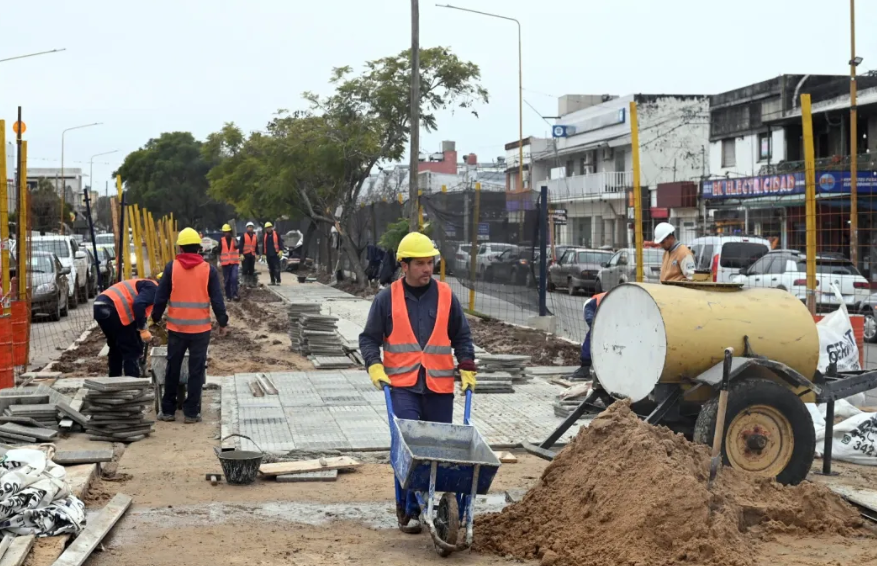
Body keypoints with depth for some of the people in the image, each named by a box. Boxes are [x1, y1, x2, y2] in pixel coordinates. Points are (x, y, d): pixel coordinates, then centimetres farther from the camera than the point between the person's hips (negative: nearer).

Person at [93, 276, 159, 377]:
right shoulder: (153, 288, 5)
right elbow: (138, 305, -15)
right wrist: (143, 330, -12)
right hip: (113, 310, -9)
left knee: (116, 348, 25)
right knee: (132, 350, 1)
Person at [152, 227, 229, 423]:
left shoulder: (171, 267, -3)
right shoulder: (208, 269, -4)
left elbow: (160, 298, 0)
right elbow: (217, 300, -4)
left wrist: (156, 318, 15)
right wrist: (223, 322, 9)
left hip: (176, 328, 1)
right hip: (201, 328, -1)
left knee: (173, 369, 12)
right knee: (196, 370, 6)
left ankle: (168, 410, 18)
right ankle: (192, 412, 7)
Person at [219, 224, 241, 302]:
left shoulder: (234, 239, 2)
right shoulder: (221, 240, 4)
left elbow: (236, 246, -19)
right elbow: (219, 251, 8)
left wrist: (233, 239, -21)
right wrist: (219, 261, 2)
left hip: (234, 262, -1)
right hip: (225, 263, 1)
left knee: (234, 278, -16)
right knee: (227, 280, 5)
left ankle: (234, 295, -15)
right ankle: (228, 296, 13)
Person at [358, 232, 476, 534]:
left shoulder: (446, 296, 7)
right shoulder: (387, 298, 2)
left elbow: (462, 336, 15)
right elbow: (369, 338, 7)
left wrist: (467, 369, 4)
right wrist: (374, 367, -9)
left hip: (440, 386, 2)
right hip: (402, 385, -2)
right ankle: (408, 509, -3)